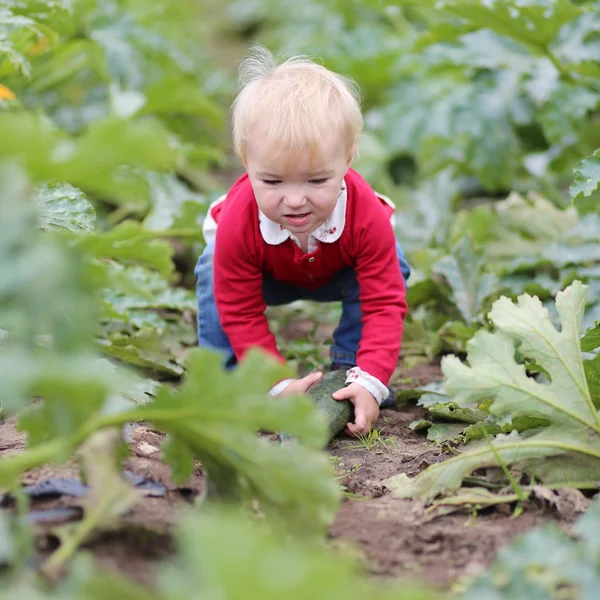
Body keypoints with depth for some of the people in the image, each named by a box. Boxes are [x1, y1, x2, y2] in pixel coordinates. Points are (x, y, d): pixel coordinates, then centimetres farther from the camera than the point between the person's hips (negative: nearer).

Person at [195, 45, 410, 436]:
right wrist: (278, 384, -38)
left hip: (340, 273, 1)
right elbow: (241, 313, -33)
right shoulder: (237, 224, -43)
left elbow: (385, 303, -38)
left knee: (393, 268, -26)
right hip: (267, 278, 0)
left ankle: (349, 371, -8)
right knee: (214, 274, -28)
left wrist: (370, 381, -48)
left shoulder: (366, 216, -43)